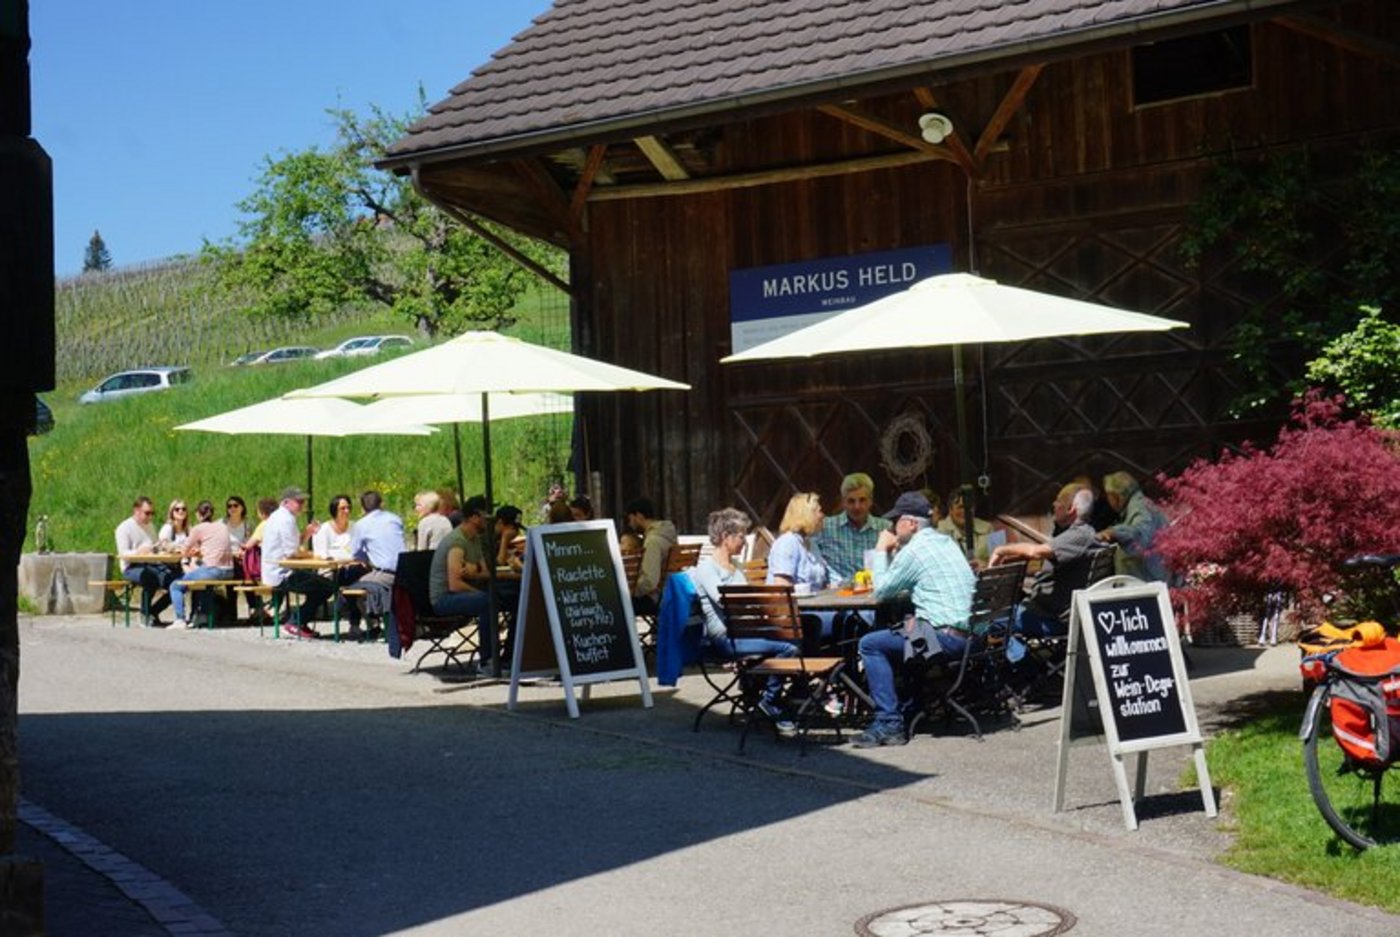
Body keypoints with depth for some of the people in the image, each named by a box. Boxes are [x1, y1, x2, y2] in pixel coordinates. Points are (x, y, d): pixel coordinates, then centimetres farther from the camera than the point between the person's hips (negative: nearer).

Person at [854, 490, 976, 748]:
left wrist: (881, 551, 10)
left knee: (870, 645, -4)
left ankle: (889, 723, -9)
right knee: (891, 635, 27)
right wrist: (889, 552, 24)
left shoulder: (913, 551, -9)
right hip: (969, 632, 9)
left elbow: (881, 592, 0)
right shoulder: (946, 542, 18)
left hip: (946, 637, -9)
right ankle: (908, 706, 27)